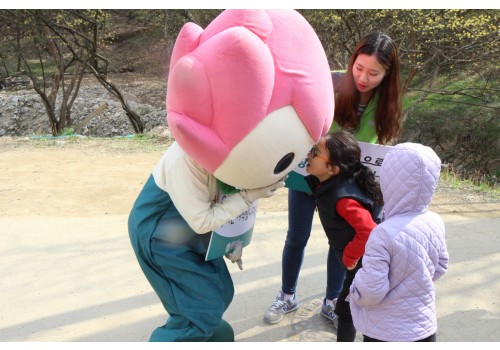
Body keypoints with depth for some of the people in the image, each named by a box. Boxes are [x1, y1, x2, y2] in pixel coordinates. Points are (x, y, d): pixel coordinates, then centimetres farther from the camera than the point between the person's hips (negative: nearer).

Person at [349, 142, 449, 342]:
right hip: (425, 328, 5)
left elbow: (370, 293, -24)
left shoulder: (384, 234, -28)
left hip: (387, 334, -5)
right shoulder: (435, 222, -8)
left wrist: (355, 290, -3)